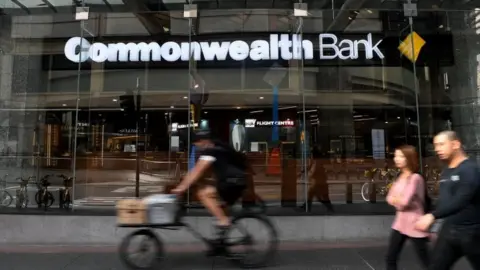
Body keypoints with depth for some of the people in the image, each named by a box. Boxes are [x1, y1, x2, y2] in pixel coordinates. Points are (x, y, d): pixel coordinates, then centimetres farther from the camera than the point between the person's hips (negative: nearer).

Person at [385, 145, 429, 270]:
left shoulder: (416, 178, -17)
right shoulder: (400, 177, 9)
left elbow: (405, 201, -23)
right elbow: (390, 199, 5)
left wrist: (395, 199, -4)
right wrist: (399, 201, -13)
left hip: (414, 225, -7)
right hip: (400, 223, 8)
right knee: (390, 259, 9)